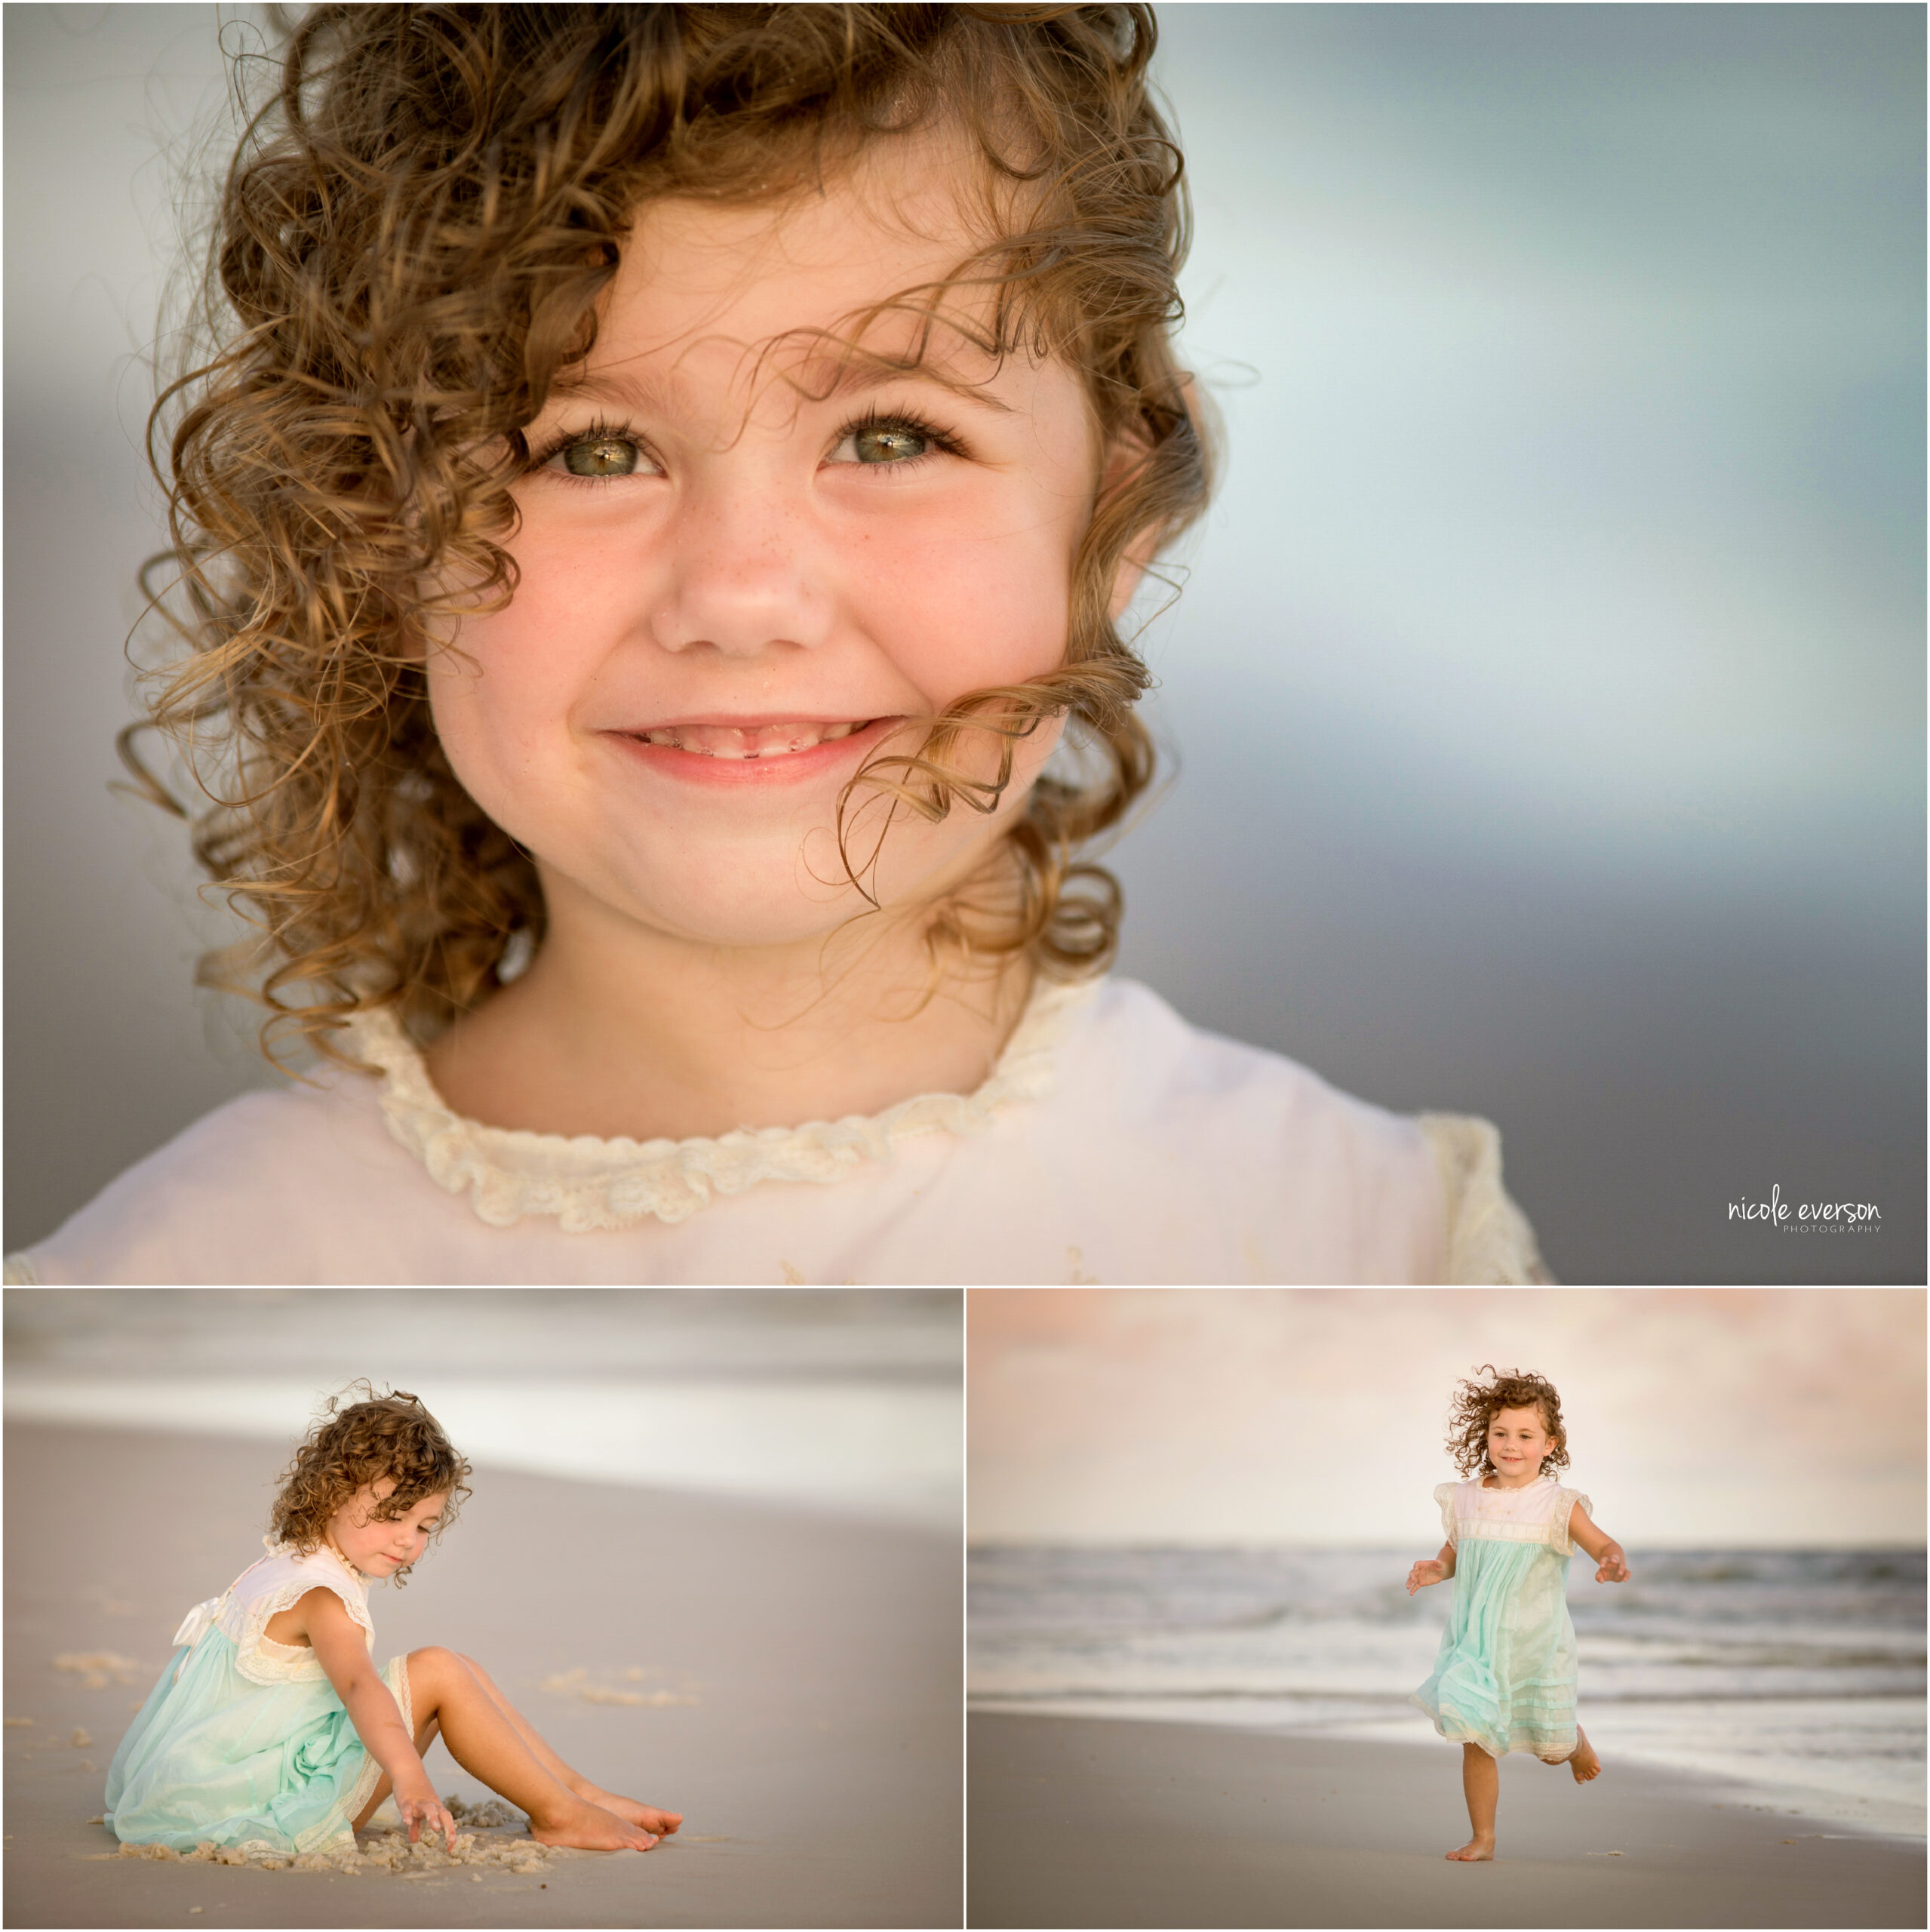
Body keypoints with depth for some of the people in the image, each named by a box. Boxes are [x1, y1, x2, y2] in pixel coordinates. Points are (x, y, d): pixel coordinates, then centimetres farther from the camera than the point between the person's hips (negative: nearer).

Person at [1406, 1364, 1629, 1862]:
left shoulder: (1556, 1505, -10)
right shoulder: (1466, 1500, 0)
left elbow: (1604, 1545, -15)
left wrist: (1614, 1563, -37)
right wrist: (1435, 1569, -7)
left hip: (1535, 1642, -2)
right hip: (1478, 1641, 2)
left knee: (1549, 1748, 11)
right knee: (1476, 1741, -3)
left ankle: (1575, 1741, 48)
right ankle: (1483, 1838, 11)